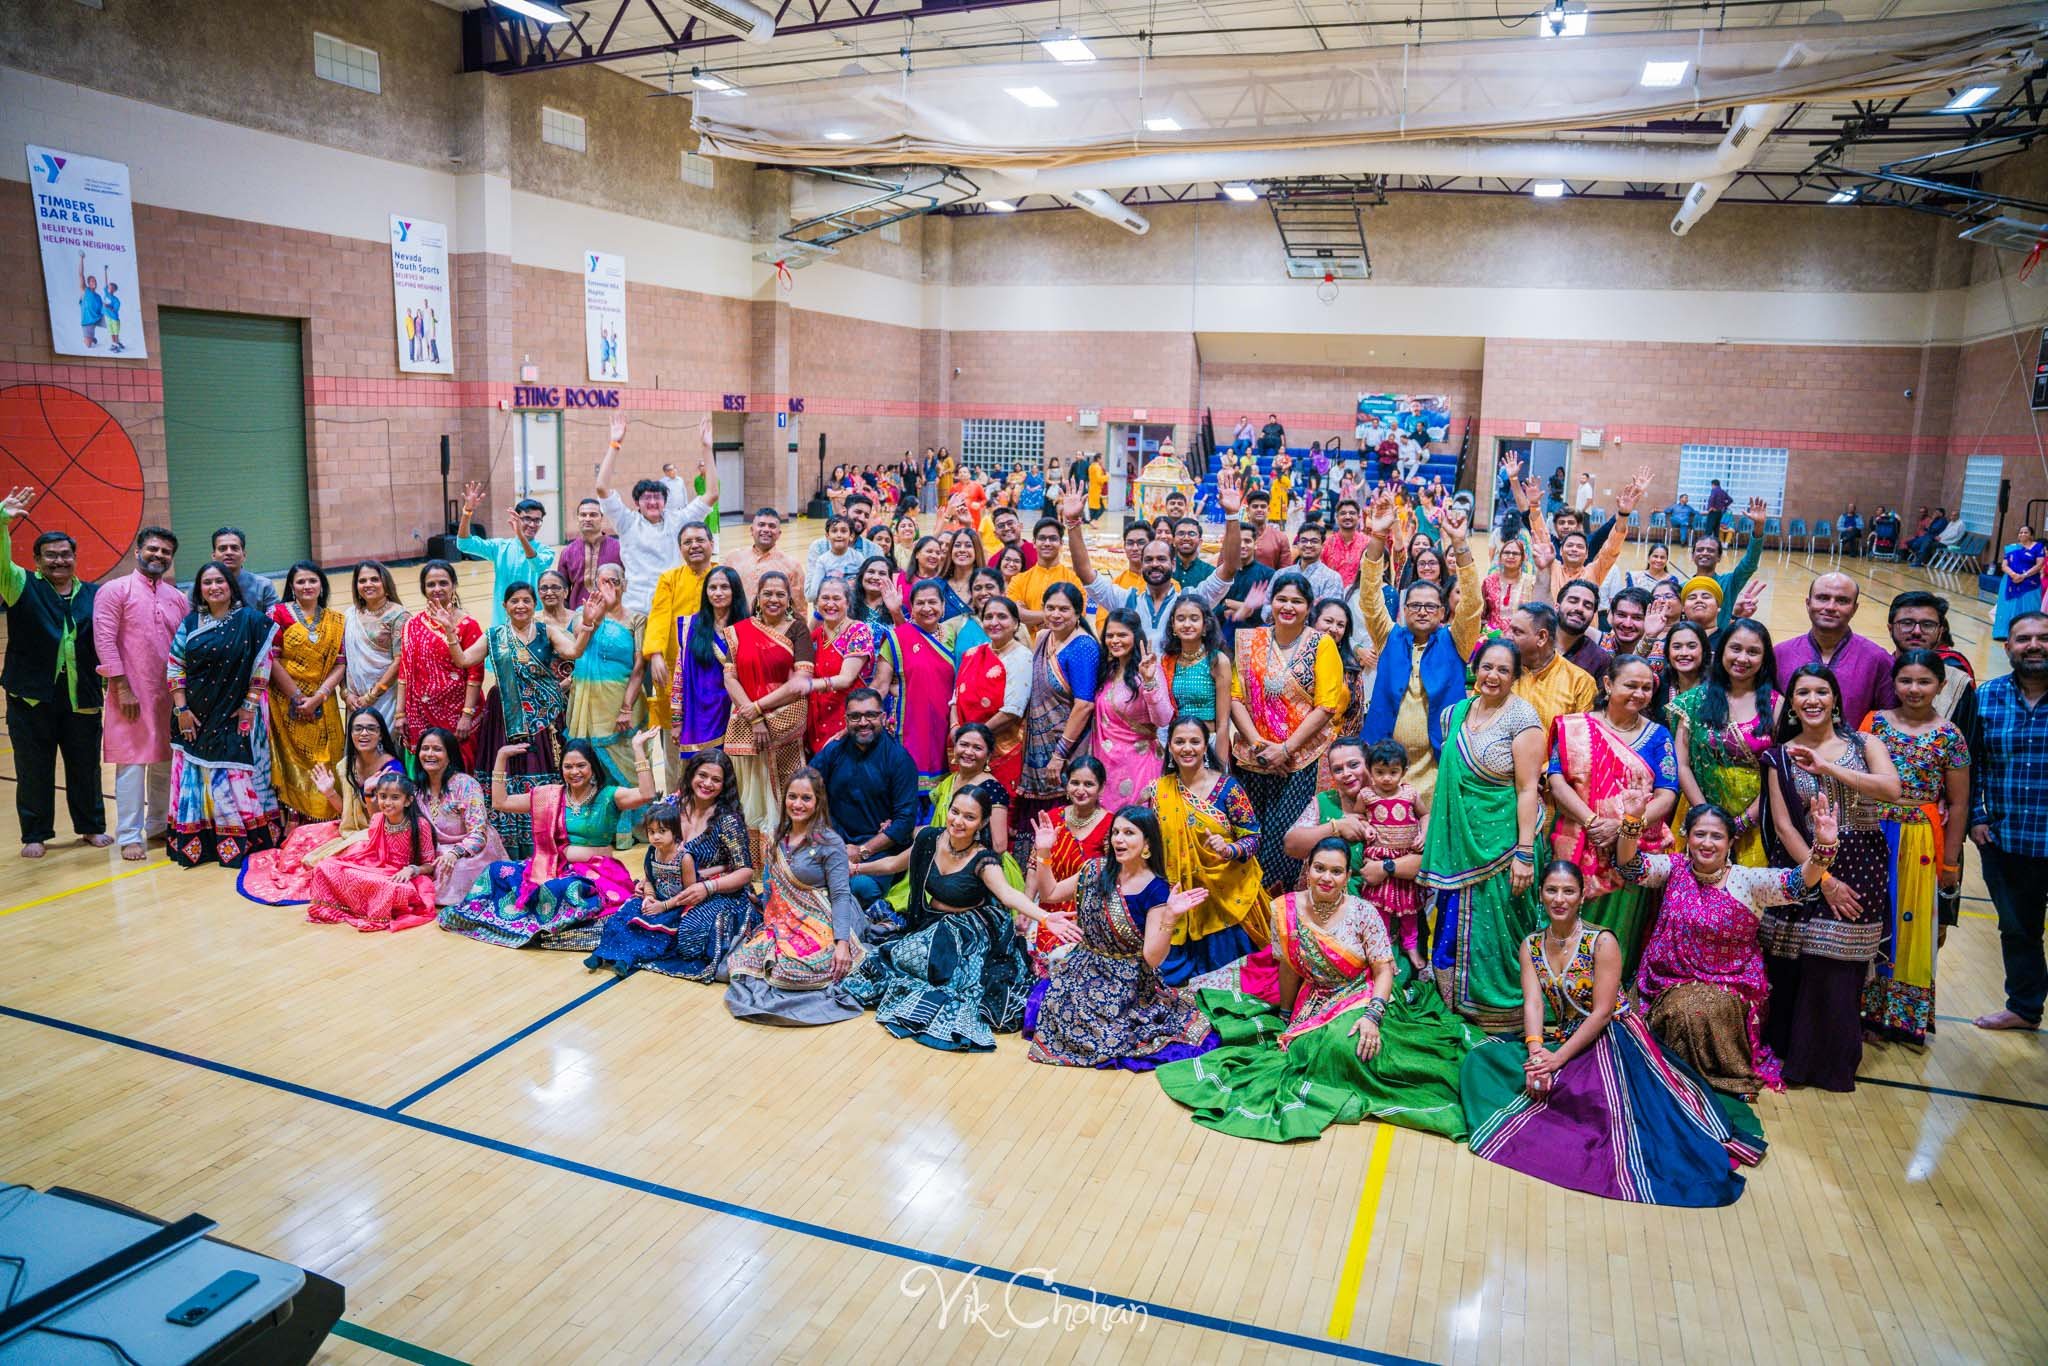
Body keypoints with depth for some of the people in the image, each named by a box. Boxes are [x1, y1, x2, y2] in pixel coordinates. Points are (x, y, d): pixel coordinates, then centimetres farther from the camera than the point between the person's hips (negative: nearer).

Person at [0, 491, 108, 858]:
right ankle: (35, 835, 16)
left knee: (86, 767, 9)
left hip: (82, 698, 1)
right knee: (34, 769, 5)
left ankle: (91, 826, 23)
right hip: (31, 696, -1)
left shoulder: (93, 595, 10)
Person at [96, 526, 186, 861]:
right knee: (132, 763, -3)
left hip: (169, 695, 5)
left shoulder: (177, 597, 12)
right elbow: (104, 640, -9)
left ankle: (158, 825, 24)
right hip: (131, 695, -5)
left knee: (165, 761, 10)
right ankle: (129, 836, 3)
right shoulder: (115, 591, -3)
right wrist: (122, 688, -14)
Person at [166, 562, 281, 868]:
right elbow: (175, 667, 6)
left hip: (237, 717, -3)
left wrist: (249, 706, -8)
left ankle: (243, 843, 5)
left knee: (238, 778, -2)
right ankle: (197, 843, 12)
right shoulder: (190, 623, 7)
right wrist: (181, 709, -2)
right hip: (197, 719, 3)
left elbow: (262, 666, -4)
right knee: (198, 779, 4)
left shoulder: (250, 620, -2)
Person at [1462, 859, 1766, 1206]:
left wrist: (1558, 1059, -21)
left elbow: (1602, 1012, -14)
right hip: (1557, 1037, 5)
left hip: (1610, 1038, -5)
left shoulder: (1602, 942, -9)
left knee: (1599, 1091, -34)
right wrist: (1536, 1051, -25)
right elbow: (1532, 1003, -6)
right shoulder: (1532, 945, 5)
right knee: (1483, 1059, -13)